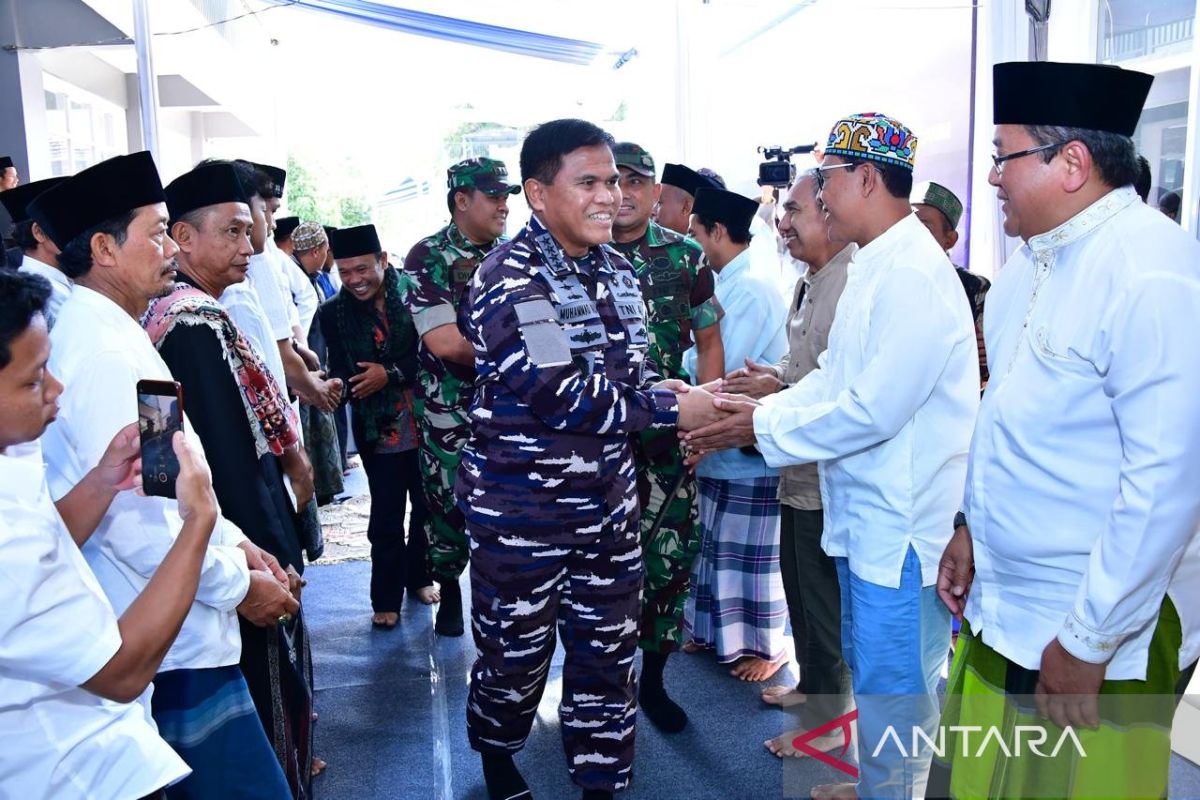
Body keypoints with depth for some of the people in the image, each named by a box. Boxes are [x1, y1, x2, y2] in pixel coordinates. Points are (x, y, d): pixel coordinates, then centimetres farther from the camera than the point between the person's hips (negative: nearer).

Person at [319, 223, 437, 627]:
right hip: (378, 429, -1)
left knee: (426, 506, 17)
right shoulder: (334, 313, -5)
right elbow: (341, 371, -8)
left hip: (424, 422, 1)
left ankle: (418, 577, 39)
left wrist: (391, 373, -22)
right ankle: (386, 598, 22)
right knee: (386, 517, 6)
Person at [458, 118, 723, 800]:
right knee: (515, 655, 14)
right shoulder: (510, 278, -18)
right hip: (523, 508, -6)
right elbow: (559, 397, -26)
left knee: (610, 654, 14)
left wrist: (702, 399, -6)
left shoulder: (619, 271, 5)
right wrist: (670, 408, -19)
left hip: (608, 501, 6)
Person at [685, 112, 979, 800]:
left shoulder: (913, 274, -21)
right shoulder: (875, 266, 11)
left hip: (904, 522, -10)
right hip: (866, 512, 10)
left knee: (894, 686, 6)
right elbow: (834, 378, 14)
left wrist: (763, 427, -15)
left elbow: (873, 409, -25)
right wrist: (760, 408, 1)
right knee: (870, 669, 24)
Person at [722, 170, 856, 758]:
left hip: (827, 479, -10)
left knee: (823, 600, 5)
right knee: (799, 586, 23)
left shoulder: (852, 283, -22)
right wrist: (769, 376, 4)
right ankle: (812, 684, 43)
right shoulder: (809, 283, 12)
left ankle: (826, 720, 23)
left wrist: (777, 390, -21)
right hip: (800, 471, 10)